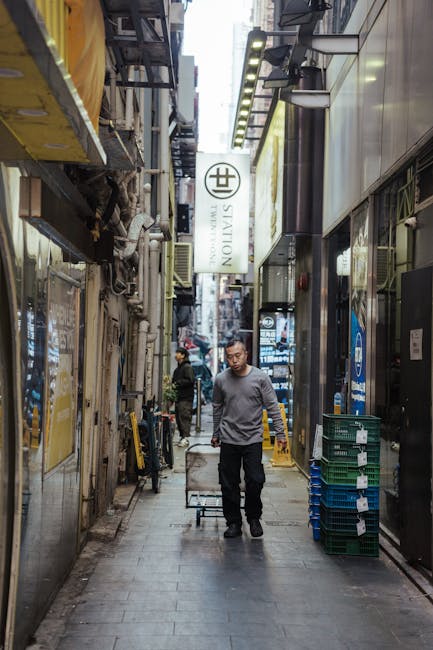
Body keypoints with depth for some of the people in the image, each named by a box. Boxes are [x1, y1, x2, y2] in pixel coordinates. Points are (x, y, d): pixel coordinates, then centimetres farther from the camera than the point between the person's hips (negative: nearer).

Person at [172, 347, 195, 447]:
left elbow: (190, 380, -19)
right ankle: (182, 437, 15)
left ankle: (185, 438, -12)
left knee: (184, 418, -12)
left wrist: (178, 383, -15)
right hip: (178, 397, 9)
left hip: (186, 398, -9)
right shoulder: (177, 369, 22)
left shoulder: (187, 367, -7)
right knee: (178, 418, 9)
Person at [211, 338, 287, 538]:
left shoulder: (260, 378, -4)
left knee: (255, 481, -4)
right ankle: (233, 522, 19)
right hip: (229, 440, 2)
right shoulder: (221, 380, 1)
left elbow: (273, 407, 0)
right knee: (229, 485, 4)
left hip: (253, 439, -2)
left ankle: (254, 518, 19)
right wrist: (215, 434, 19)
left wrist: (280, 434, -4)